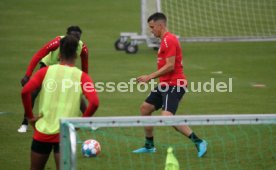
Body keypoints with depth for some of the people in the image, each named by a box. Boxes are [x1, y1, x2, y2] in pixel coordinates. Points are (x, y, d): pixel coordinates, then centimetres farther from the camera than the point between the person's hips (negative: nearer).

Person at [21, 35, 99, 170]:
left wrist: (29, 116, 0)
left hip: (43, 130, 1)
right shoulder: (82, 76, -1)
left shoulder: (45, 71, 2)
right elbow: (94, 102, -14)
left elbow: (25, 91, -11)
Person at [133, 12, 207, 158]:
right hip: (165, 84, 11)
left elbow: (170, 66, -20)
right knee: (145, 108, 15)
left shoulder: (169, 40, -14)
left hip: (173, 84, -11)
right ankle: (149, 146, 24)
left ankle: (198, 142, -22)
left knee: (167, 116, -24)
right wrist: (151, 78, 17)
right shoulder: (165, 40, 18)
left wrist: (150, 77, -16)